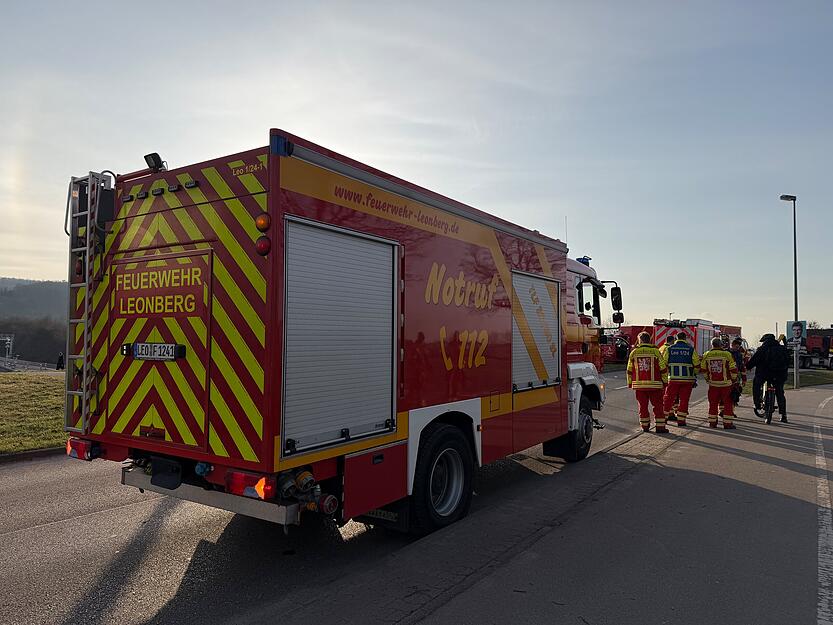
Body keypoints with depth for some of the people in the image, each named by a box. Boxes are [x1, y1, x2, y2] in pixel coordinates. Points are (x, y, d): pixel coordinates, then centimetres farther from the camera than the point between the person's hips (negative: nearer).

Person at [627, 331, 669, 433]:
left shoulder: (634, 353, 3)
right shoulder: (655, 351, -4)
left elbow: (629, 370, 8)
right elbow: (663, 368, -1)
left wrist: (630, 383, 17)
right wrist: (665, 382, 8)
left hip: (639, 384, 2)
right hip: (654, 384, -2)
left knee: (643, 406, 11)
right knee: (658, 406, 5)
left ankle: (645, 426, 15)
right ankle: (660, 427, 4)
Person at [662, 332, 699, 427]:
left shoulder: (669, 349, 2)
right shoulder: (691, 349, 0)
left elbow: (664, 364, 4)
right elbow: (697, 365, 2)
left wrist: (668, 372, 19)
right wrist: (693, 374, 19)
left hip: (673, 378, 1)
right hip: (687, 379, -1)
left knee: (668, 398, 9)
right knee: (684, 400, 5)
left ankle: (664, 417, 14)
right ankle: (681, 420, 6)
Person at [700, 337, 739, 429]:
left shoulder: (706, 355, 0)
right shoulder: (727, 355, -9)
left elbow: (703, 369, 8)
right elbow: (733, 369, -5)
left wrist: (707, 378, 22)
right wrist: (734, 379, 10)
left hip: (713, 383, 3)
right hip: (726, 383, -3)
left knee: (713, 403, 11)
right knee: (727, 403, 5)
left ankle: (712, 422, 15)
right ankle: (727, 423, 5)